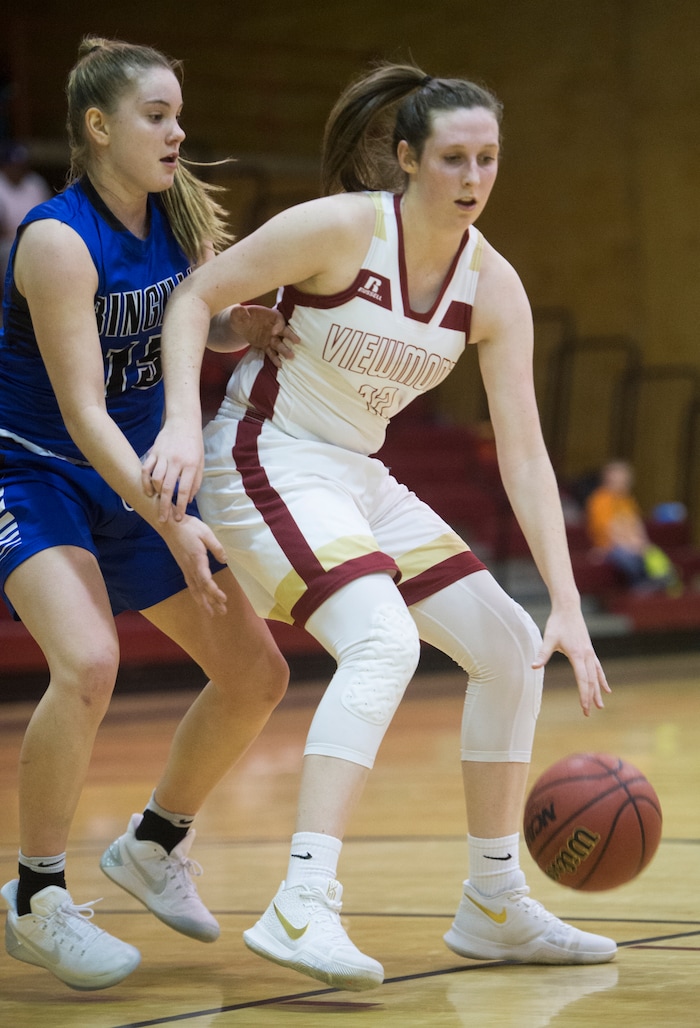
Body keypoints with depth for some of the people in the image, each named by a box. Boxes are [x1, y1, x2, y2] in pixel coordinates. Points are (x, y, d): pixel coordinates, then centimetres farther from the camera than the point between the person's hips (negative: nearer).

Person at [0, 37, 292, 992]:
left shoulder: (177, 214, -3)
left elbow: (212, 325, 12)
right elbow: (82, 413, -27)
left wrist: (250, 324, -13)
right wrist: (172, 524, -35)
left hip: (138, 474, 8)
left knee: (256, 674, 4)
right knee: (88, 662, -31)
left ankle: (153, 844, 26)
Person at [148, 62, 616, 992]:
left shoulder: (493, 288, -3)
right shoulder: (340, 227, -18)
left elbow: (523, 456, -5)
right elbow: (195, 298, -11)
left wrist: (567, 607, -12)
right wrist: (184, 424, -26)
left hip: (361, 479, 8)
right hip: (267, 462, -7)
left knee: (511, 649, 6)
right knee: (384, 641, -30)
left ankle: (494, 907, 18)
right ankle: (301, 908, -38)